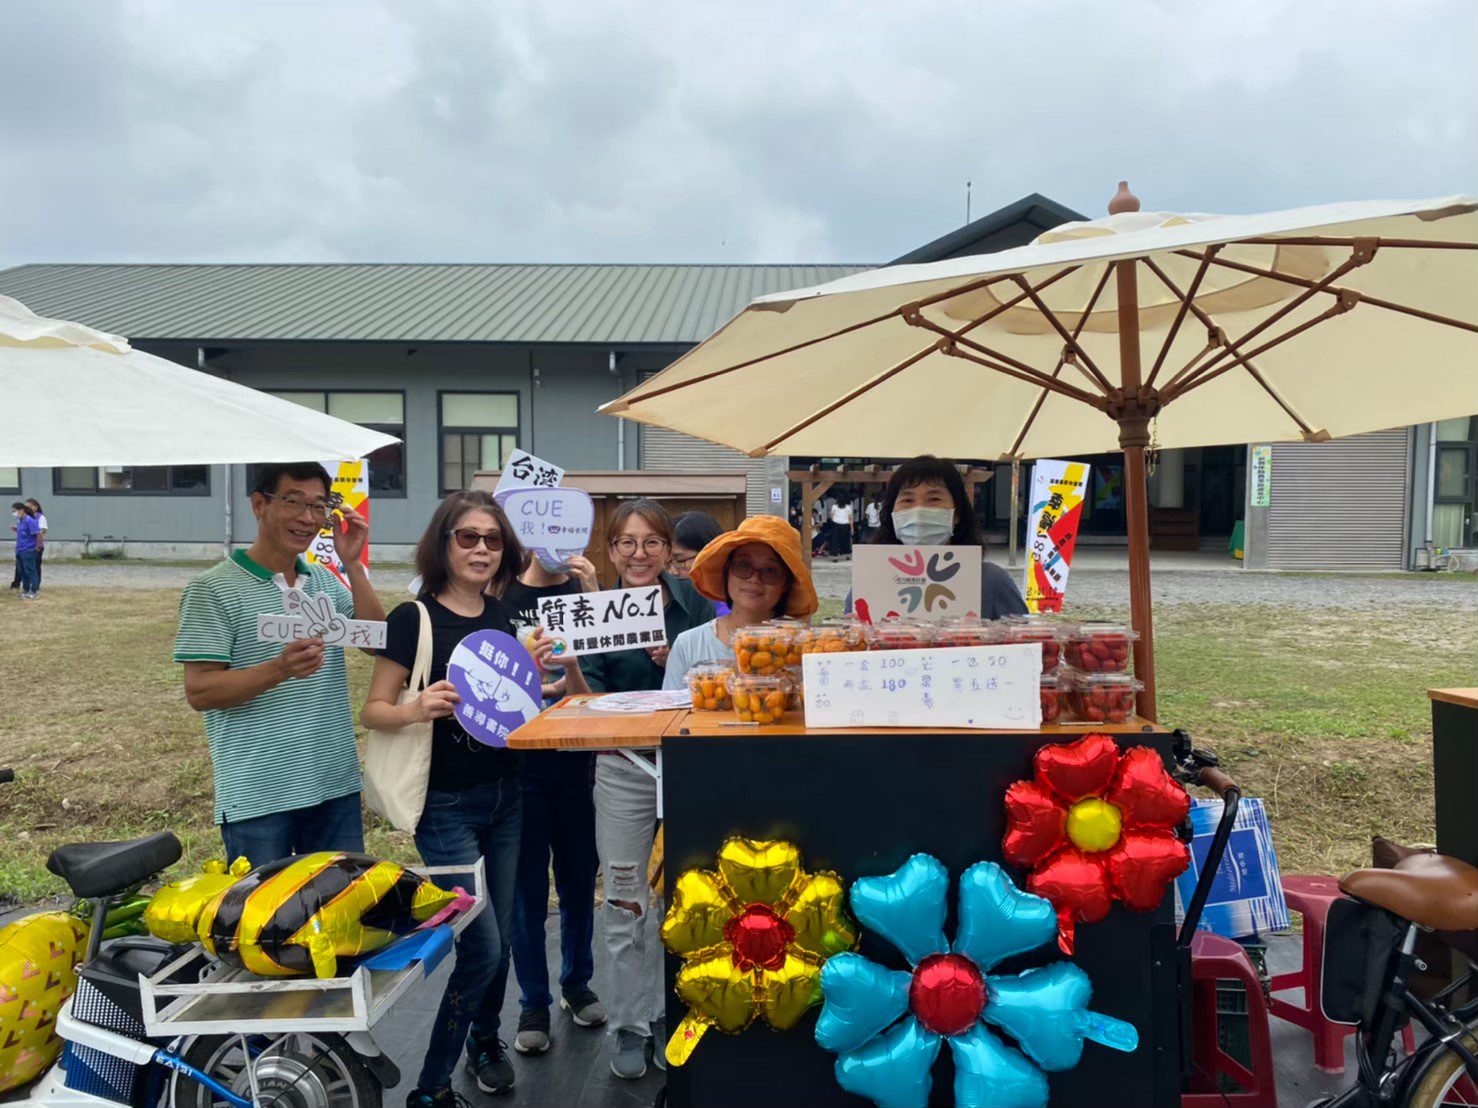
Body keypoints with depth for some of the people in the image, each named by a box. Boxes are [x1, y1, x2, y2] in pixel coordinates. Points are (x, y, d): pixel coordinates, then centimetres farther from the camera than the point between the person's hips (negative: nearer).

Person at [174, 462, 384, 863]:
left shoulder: (328, 582, 11)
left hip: (337, 788, 6)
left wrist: (353, 565, -6)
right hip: (257, 798, -5)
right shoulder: (213, 589, -7)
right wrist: (279, 670, -27)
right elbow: (199, 692, -11)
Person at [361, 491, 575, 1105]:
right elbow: (373, 710, -10)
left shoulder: (502, 615, 6)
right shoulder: (415, 617, -11)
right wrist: (417, 708, -31)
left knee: (499, 936, 15)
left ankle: (484, 1038, 41)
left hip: (504, 795, 6)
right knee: (482, 947, -7)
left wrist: (533, 668, -4)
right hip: (446, 805, -6)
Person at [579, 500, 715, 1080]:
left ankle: (667, 1015, 29)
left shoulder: (693, 600, -1)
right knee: (625, 903, 6)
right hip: (624, 768, 0)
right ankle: (630, 1024, 23)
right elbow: (590, 700, -8)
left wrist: (675, 662, -18)